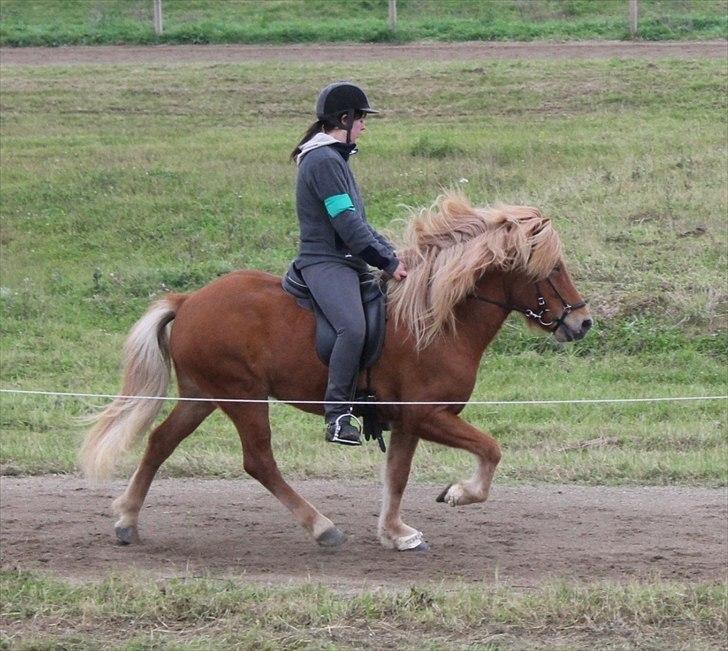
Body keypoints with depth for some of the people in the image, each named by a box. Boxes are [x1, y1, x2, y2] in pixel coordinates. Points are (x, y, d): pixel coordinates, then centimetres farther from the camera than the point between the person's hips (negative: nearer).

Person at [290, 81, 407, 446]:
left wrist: (390, 255, 12)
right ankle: (337, 414, -30)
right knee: (353, 327, -32)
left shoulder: (335, 158, 21)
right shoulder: (324, 161, -13)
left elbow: (356, 222, 24)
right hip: (325, 262, -11)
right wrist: (388, 263, -12)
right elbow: (347, 225, -18)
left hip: (346, 262, 11)